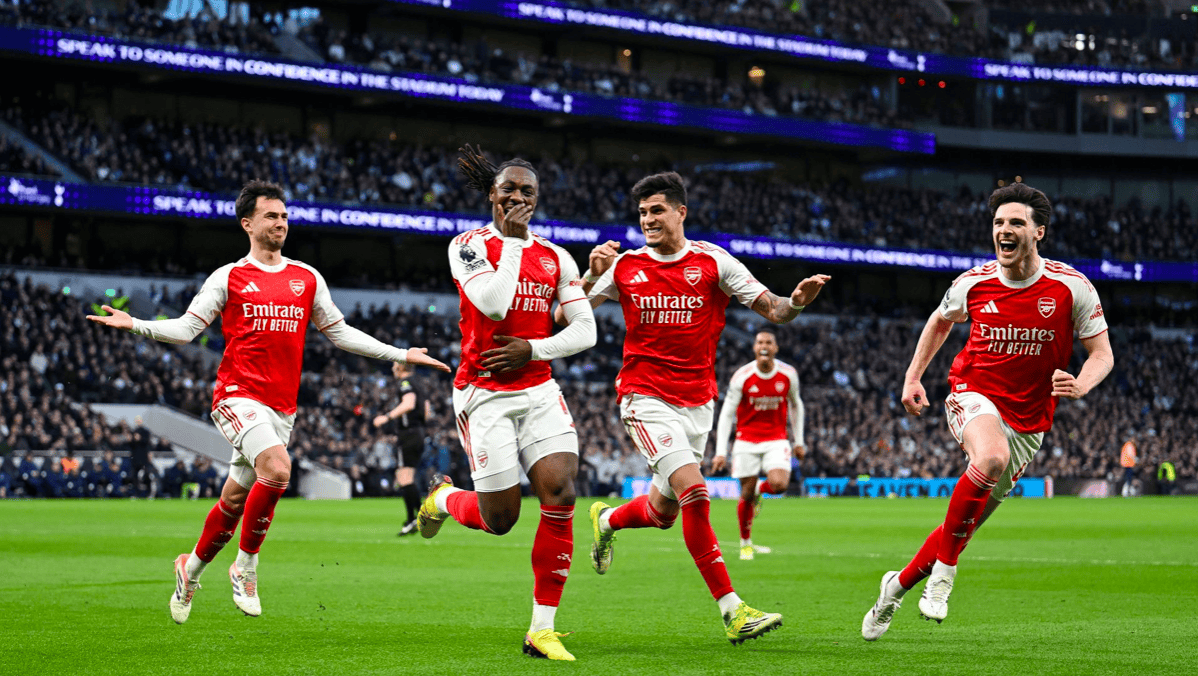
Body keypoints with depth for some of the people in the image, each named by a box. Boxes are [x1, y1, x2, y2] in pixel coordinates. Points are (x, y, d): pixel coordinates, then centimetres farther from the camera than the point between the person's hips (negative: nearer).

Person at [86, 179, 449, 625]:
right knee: (277, 468, -28)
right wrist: (135, 325, -15)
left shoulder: (307, 279, 13)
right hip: (238, 396, -5)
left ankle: (192, 568, 33)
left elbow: (338, 332, 21)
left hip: (282, 405, 5)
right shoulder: (229, 278, 3)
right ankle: (246, 566, -11)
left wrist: (400, 355, 17)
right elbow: (186, 328, 1)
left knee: (235, 499, 9)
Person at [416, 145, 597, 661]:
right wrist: (512, 239, -11)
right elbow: (494, 304, -20)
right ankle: (443, 497, 35)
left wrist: (533, 349, -9)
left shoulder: (554, 258, 10)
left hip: (538, 391, 4)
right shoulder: (469, 245, -3)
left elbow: (585, 329, 6)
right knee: (499, 520, -4)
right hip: (484, 393, -4)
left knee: (561, 494, -16)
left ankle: (542, 630, -7)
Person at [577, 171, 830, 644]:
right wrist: (592, 275, -15)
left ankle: (607, 520, 48)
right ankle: (732, 611, -19)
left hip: (697, 401, 3)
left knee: (663, 511, 13)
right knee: (694, 494, -21)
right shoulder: (626, 266, 0)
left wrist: (796, 301, -25)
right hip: (646, 399, -3)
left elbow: (772, 309, -2)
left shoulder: (712, 262, -1)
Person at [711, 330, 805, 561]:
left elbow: (796, 406, 13)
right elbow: (726, 414, -7)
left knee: (779, 484, -22)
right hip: (747, 441, -1)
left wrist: (799, 441, 12)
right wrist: (721, 452, -13)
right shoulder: (742, 376, -11)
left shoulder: (788, 375, -5)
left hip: (776, 440, 1)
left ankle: (760, 490, 16)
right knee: (746, 494, -1)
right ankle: (745, 543, 21)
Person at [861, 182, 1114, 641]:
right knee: (991, 457, -37)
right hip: (973, 395, -2)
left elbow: (1102, 353, -3)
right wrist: (913, 378, 9)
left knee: (967, 524, 7)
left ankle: (899, 584, 31)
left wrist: (1080, 385, -24)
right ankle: (943, 569, -24)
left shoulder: (1072, 287, -9)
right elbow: (941, 321, 18)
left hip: (1028, 420, 2)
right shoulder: (974, 282, -4)